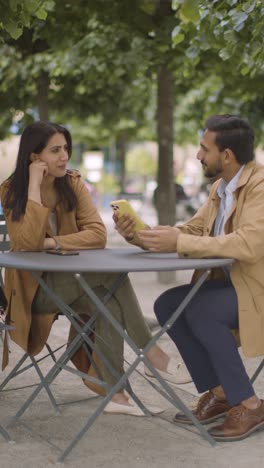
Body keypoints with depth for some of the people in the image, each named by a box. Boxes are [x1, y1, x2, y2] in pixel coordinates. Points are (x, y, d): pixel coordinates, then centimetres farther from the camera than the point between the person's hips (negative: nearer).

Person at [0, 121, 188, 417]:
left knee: (109, 302, -28)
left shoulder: (73, 184, -1)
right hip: (33, 288, -4)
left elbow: (98, 234, -13)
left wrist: (51, 242, -23)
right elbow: (29, 242, -26)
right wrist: (34, 185, -24)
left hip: (72, 283, 4)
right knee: (110, 270, -26)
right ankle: (150, 352, -18)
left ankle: (115, 393, -24)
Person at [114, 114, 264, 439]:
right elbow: (190, 231, 11)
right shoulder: (219, 187, 9)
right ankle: (218, 393, 4)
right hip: (231, 281, 9)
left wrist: (179, 243, -30)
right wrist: (139, 234, -5)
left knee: (201, 311, -28)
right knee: (167, 305, -6)